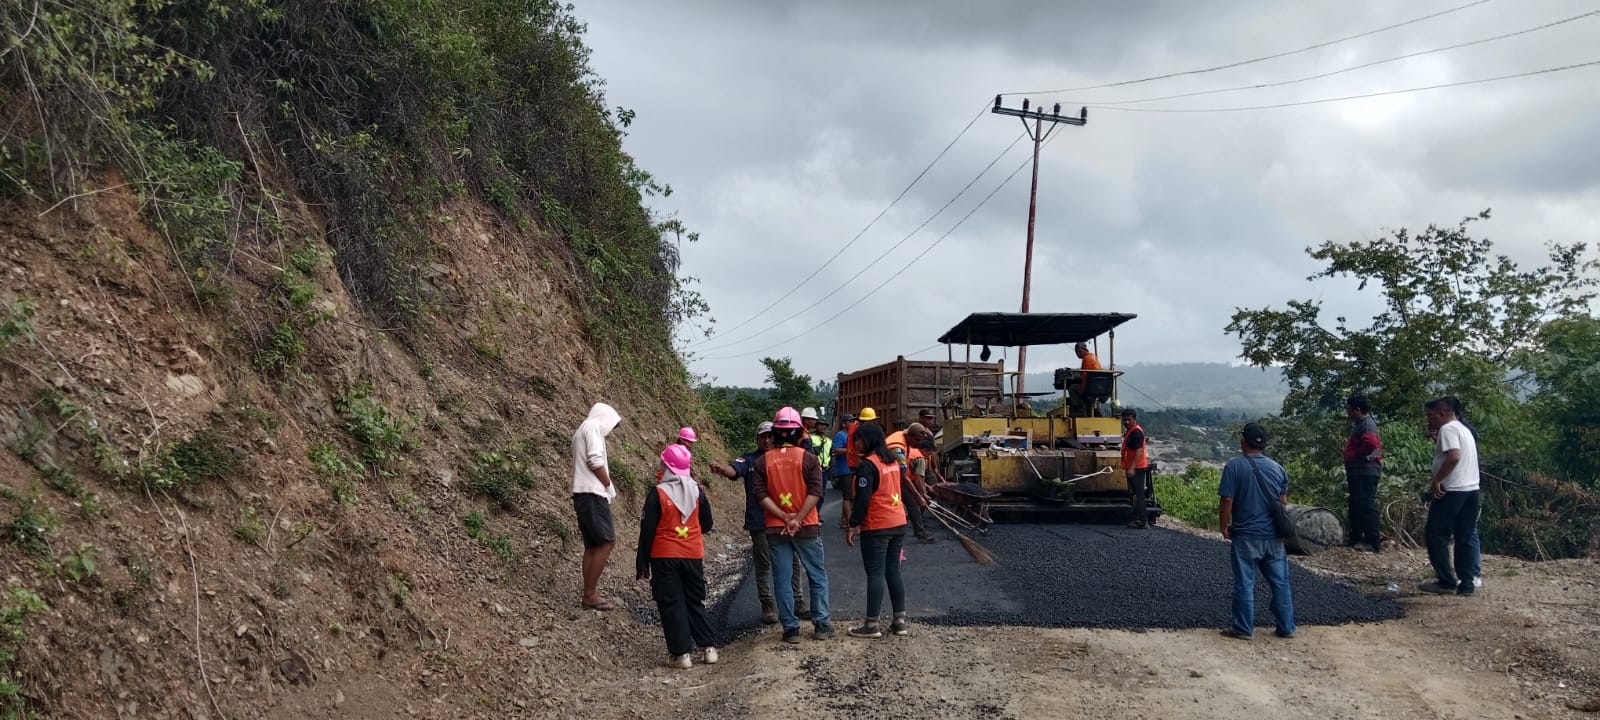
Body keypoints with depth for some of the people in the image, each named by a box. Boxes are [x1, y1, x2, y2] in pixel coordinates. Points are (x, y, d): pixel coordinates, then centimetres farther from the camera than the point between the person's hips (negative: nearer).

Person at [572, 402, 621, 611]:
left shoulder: (581, 431, 24)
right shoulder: (593, 426, -5)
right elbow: (594, 460, -16)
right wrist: (609, 484, -4)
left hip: (584, 494, 10)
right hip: (592, 493, -10)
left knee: (593, 545, 9)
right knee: (607, 541, -12)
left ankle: (589, 594, 7)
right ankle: (591, 593, -11)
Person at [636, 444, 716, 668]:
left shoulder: (657, 494, -12)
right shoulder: (697, 492, 1)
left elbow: (647, 530, -9)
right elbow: (706, 525, 10)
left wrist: (642, 563, -3)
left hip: (664, 557, -4)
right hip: (693, 555, 4)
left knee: (671, 605, 3)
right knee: (695, 602, 16)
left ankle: (681, 653, 1)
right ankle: (708, 646, 15)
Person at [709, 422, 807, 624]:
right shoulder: (749, 460, -1)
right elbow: (734, 470, -19)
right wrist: (721, 468, -42)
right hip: (759, 523, -2)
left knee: (794, 562, 9)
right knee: (763, 565, 6)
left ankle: (798, 602, 23)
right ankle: (768, 606, 16)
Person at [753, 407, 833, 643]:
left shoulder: (762, 461, 0)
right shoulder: (808, 459, -5)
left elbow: (762, 495, -8)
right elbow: (815, 492, -14)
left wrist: (785, 517, -11)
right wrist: (797, 519, -15)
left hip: (776, 528, 1)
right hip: (807, 527, -1)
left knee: (782, 580, 7)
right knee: (817, 576, 12)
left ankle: (791, 628, 9)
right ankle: (822, 625, 14)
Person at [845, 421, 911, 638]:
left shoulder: (867, 465, -16)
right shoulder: (892, 461, 10)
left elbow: (862, 499, -18)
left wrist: (852, 525, -12)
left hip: (877, 527, -8)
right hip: (898, 523, 8)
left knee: (875, 574, -3)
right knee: (893, 571, 12)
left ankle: (871, 625, 1)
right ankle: (900, 621, 14)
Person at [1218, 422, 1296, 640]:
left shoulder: (1234, 466, -11)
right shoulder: (1277, 467, 4)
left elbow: (1227, 501, -14)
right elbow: (1283, 502, 11)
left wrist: (1224, 527, -1)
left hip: (1245, 535, -4)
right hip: (1273, 535, 4)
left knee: (1244, 583, 3)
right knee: (1280, 582, 11)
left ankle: (1243, 628, 7)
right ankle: (1286, 627, 18)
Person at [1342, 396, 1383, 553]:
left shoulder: (1367, 424, -14)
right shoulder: (1358, 424, 20)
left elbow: (1371, 444, -31)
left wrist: (1354, 455, -18)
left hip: (1365, 473, -11)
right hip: (1357, 472, 11)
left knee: (1366, 506, -12)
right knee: (1356, 506, 16)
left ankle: (1374, 542, -11)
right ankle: (1356, 539, 24)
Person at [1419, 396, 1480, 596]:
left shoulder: (1448, 429, -9)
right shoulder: (1464, 429, 21)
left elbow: (1453, 456, -23)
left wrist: (1436, 481, -18)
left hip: (1452, 490, -9)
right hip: (1471, 489, 9)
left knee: (1435, 534, -4)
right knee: (1464, 538, 9)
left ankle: (1446, 581, -7)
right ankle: (1466, 584, 8)